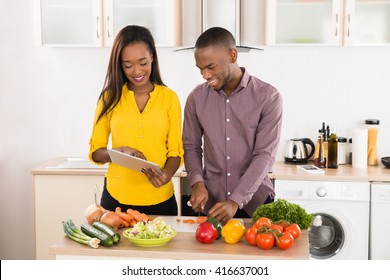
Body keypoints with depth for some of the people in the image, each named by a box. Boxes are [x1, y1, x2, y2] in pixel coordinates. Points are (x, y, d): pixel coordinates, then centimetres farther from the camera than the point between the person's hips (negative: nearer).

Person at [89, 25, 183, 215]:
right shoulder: (110, 98, 2)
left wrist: (166, 175, -18)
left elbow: (175, 151, 2)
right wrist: (121, 151, -16)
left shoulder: (169, 98, 1)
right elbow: (95, 151, 4)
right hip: (116, 198, 0)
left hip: (160, 199, 0)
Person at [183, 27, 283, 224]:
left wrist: (236, 201, -23)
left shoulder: (268, 97, -10)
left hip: (255, 202, -2)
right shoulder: (196, 98, 0)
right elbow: (191, 146, 7)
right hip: (210, 204, 2)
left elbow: (265, 155, -14)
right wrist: (197, 182, -12)